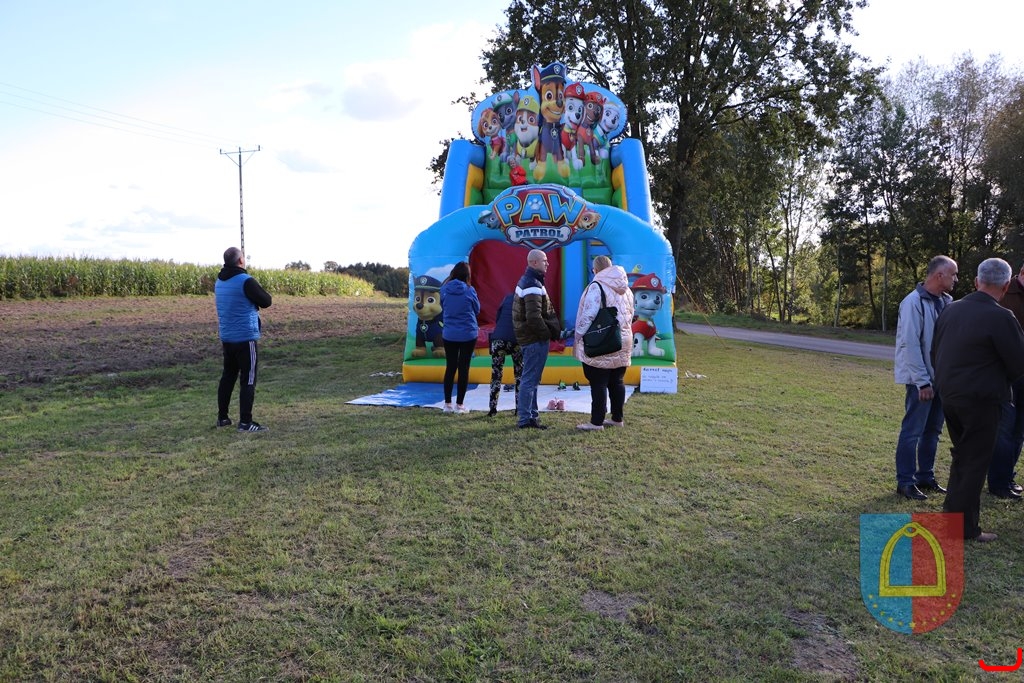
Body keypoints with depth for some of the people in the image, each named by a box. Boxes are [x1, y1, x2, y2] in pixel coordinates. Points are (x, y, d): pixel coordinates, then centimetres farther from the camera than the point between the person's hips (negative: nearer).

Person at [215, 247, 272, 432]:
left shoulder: (219, 282, 9)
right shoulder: (246, 281, -16)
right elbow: (266, 301, -8)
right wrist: (257, 291, 8)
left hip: (226, 338, 8)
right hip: (245, 338, -8)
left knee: (228, 376, 17)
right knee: (248, 380, -3)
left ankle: (222, 417, 23)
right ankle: (245, 422, -4)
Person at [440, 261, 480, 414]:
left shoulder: (444, 289, -5)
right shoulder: (469, 290, -11)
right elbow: (477, 310, 3)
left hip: (449, 334, 3)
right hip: (468, 334, -2)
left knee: (450, 367, 12)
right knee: (464, 368, 5)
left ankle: (447, 404, 15)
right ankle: (459, 405, 8)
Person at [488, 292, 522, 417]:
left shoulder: (508, 298, 15)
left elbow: (497, 318, 14)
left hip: (498, 339, 2)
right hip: (517, 340, -2)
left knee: (496, 375, 10)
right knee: (520, 375, 12)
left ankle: (493, 408, 10)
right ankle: (519, 408, 12)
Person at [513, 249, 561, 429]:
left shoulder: (527, 281, 16)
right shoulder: (533, 285, -18)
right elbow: (534, 317, -26)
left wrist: (553, 329, 12)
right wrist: (547, 334, -14)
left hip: (530, 338, 11)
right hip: (536, 339, -11)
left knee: (531, 379, 17)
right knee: (530, 379, -5)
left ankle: (532, 414, 26)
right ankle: (525, 419, 1)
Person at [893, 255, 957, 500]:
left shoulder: (945, 301, 9)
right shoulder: (914, 302, -15)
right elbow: (910, 345, -18)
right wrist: (923, 382, -18)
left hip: (940, 378, 8)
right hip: (921, 380, -8)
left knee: (933, 431, 15)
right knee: (912, 431, -2)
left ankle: (925, 477, 26)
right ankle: (905, 482, 6)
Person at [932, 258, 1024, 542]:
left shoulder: (950, 309, 3)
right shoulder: (1000, 318, -18)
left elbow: (934, 353, 11)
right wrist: (1000, 378, 10)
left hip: (948, 395, 7)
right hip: (980, 400, -7)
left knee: (961, 458, 21)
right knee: (974, 463, 3)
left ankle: (952, 514, 30)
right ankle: (965, 527, 10)